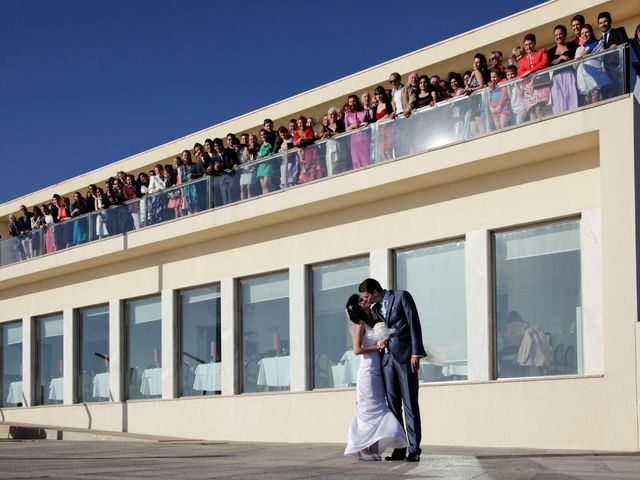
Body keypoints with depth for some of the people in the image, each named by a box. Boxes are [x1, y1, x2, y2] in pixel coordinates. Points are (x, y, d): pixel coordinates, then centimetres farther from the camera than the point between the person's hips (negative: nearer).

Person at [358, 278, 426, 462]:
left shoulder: (401, 296, -1)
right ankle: (399, 449, 3)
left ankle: (414, 449, -5)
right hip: (387, 357, 6)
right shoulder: (374, 308, 18)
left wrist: (416, 353, -13)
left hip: (405, 356, -6)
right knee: (393, 405, 2)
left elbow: (414, 323, -7)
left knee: (410, 403, -5)